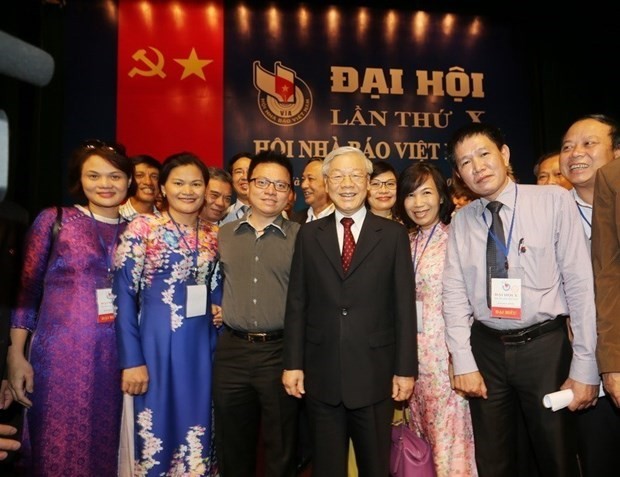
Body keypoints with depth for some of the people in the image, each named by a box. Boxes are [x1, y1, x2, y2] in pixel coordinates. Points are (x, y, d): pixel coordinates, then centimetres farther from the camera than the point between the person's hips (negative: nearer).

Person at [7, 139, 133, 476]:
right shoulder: (54, 220, -1)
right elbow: (26, 291, 0)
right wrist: (16, 355, -4)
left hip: (116, 357, 3)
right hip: (61, 354, -2)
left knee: (105, 449, 14)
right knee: (59, 449, 7)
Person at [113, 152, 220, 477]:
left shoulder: (212, 236, 5)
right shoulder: (142, 228, -7)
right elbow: (123, 297, -9)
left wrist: (217, 348, 9)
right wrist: (132, 360, -13)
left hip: (200, 346, 4)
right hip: (156, 344, -4)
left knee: (196, 431, 14)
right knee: (156, 431, 9)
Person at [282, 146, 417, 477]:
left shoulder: (393, 234, 0)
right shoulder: (309, 234, 4)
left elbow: (404, 306, -2)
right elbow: (296, 303, 3)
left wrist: (406, 368, -4)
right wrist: (292, 363, 0)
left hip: (374, 372, -1)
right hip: (321, 373, 1)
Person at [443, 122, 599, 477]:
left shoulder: (554, 201, -6)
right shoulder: (461, 221, 2)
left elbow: (581, 284, -8)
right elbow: (455, 295, 0)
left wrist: (584, 367, -10)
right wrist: (464, 363, -5)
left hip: (545, 345, -2)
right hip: (486, 349, 3)